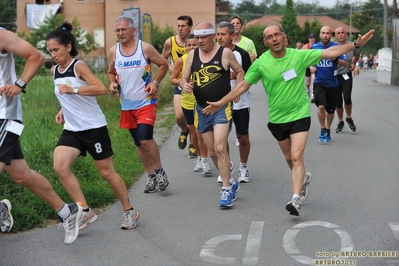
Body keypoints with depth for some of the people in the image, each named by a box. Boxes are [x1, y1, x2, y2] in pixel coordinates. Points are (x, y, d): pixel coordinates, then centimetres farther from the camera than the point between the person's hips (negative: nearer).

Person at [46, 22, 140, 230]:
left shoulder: (78, 66, -13)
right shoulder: (54, 71, 8)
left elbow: (101, 89, -25)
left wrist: (73, 90, -30)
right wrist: (63, 111, 9)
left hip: (94, 127, -6)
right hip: (71, 130, 6)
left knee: (106, 172, 2)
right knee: (60, 166, -16)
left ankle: (129, 211, 22)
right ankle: (85, 212, -7)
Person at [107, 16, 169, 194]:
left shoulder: (145, 48, -9)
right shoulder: (113, 51, 1)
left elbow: (163, 64, 0)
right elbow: (111, 72, 15)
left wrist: (155, 82, -13)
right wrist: (112, 83, -5)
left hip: (146, 102, -5)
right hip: (127, 105, 5)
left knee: (145, 138, -17)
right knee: (138, 143, 10)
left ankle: (159, 171, 5)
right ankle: (152, 177, 23)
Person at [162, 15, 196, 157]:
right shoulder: (170, 42, -5)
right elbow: (163, 59, 12)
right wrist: (170, 67, -7)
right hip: (180, 84, 1)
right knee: (179, 116, -13)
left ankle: (192, 145, 22)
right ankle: (184, 130, 22)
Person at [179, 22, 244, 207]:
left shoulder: (225, 53, -6)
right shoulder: (192, 55, 5)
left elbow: (240, 72, 6)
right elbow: (183, 78, 9)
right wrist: (184, 85, -14)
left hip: (222, 107, -5)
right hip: (202, 108, 5)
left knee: (220, 148, -17)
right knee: (212, 152, 11)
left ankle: (227, 189, -8)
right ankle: (230, 182, 29)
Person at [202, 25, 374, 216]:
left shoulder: (299, 56, -9)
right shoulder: (260, 63, -7)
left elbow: (330, 52, -7)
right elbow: (243, 85, -1)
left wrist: (356, 44, -15)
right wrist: (220, 103, -3)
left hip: (300, 114, -2)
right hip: (277, 118, 2)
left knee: (297, 157, -15)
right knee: (289, 159, 16)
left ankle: (296, 199, -14)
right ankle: (304, 178, 46)